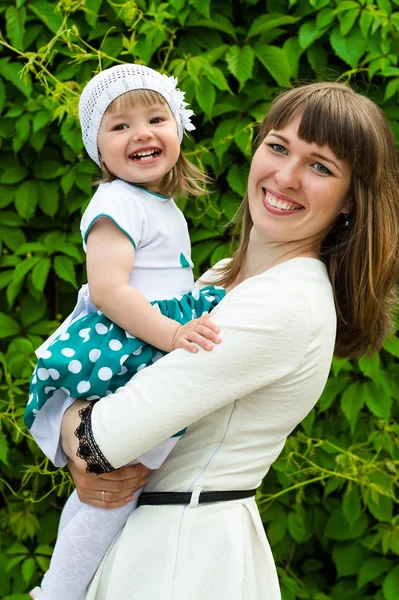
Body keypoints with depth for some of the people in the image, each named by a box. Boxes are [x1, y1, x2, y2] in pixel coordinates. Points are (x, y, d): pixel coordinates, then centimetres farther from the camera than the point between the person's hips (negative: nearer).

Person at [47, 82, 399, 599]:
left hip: (184, 559, -8)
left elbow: (96, 441, -25)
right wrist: (88, 461, -12)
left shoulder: (287, 306, -24)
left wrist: (76, 430, -4)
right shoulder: (225, 276, 5)